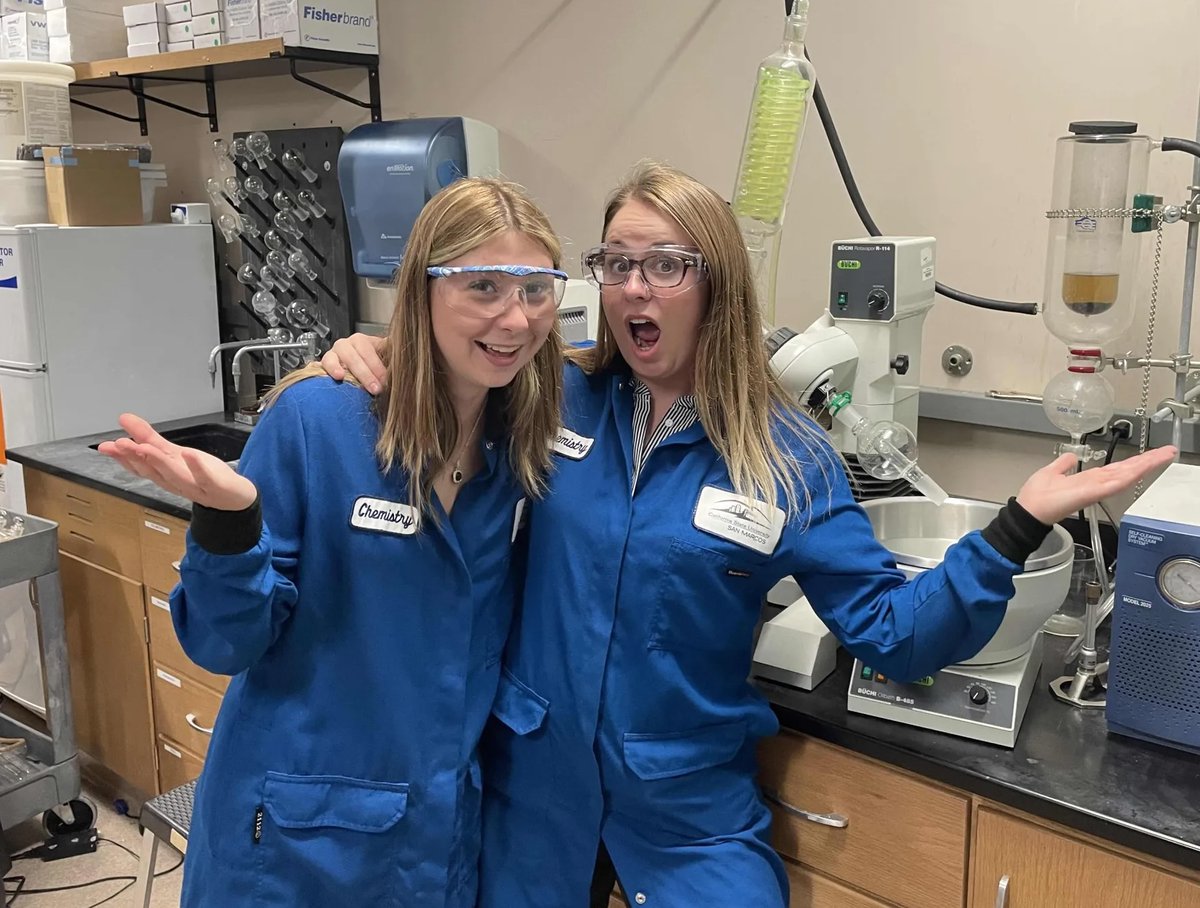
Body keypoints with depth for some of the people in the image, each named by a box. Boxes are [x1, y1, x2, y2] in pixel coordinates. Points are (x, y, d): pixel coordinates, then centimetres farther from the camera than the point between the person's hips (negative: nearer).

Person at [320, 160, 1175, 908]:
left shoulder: (785, 457, -10)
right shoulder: (551, 396, -7)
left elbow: (893, 632, -11)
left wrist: (1019, 525, -21)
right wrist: (374, 359, -11)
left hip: (692, 805, -1)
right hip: (534, 776, 2)